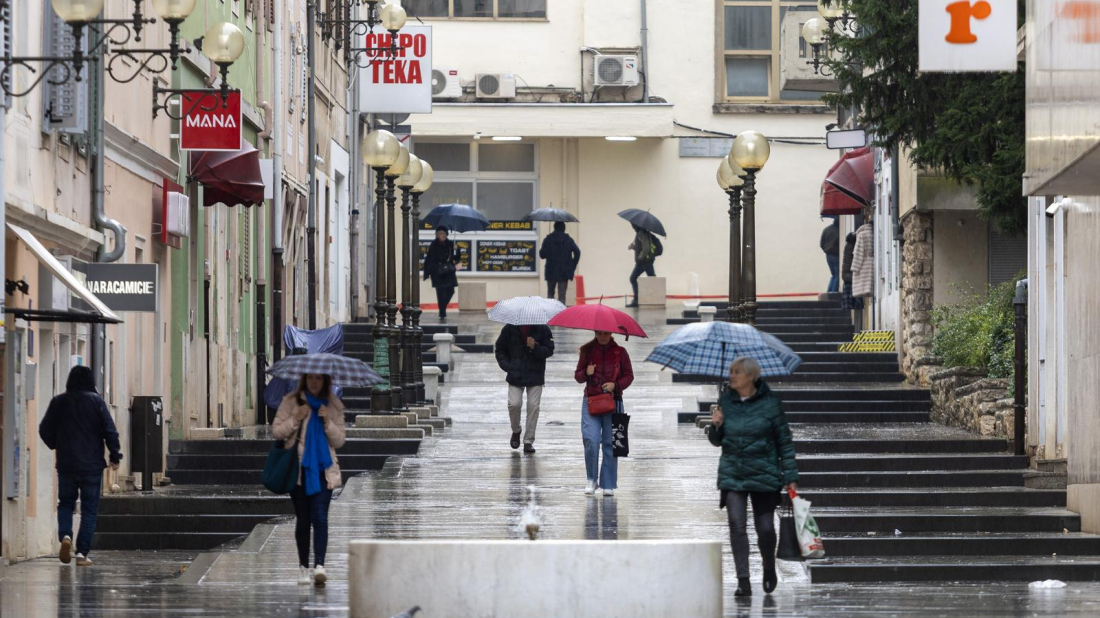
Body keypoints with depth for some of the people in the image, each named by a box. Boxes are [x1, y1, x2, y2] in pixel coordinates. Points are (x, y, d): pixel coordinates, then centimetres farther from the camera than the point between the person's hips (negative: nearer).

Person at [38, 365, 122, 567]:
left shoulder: (58, 402, 0)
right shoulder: (96, 401, -5)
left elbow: (45, 430, 5)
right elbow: (110, 431, -8)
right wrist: (115, 457, 3)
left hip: (66, 465, 2)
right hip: (92, 465, -2)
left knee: (66, 503, 17)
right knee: (89, 509, 5)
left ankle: (65, 535, -9)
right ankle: (82, 553, -2)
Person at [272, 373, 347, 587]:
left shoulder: (334, 407, 8)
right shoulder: (291, 402, 4)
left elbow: (339, 440, 6)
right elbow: (276, 431, 2)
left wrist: (328, 422, -10)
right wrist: (295, 420, -13)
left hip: (323, 469, 0)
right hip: (297, 469, 0)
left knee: (320, 517, -14)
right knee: (303, 519, 6)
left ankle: (319, 566, -24)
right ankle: (303, 567, 16)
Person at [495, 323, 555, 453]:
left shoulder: (542, 330, -2)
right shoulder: (510, 329, 1)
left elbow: (549, 350, -1)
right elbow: (500, 350, 11)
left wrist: (535, 347, -21)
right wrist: (506, 366, -4)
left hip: (535, 376, 0)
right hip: (515, 376, 0)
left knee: (533, 406, -4)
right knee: (514, 404, -10)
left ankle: (528, 441, 5)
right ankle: (516, 431, 19)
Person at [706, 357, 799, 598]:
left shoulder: (769, 402, -5)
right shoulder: (726, 401, 4)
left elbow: (784, 441, -1)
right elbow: (717, 441, 14)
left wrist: (790, 476, -4)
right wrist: (715, 426, -9)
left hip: (764, 475, -2)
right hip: (732, 475, 2)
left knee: (765, 528, 2)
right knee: (737, 525, -11)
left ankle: (769, 569, 31)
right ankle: (743, 582, -10)